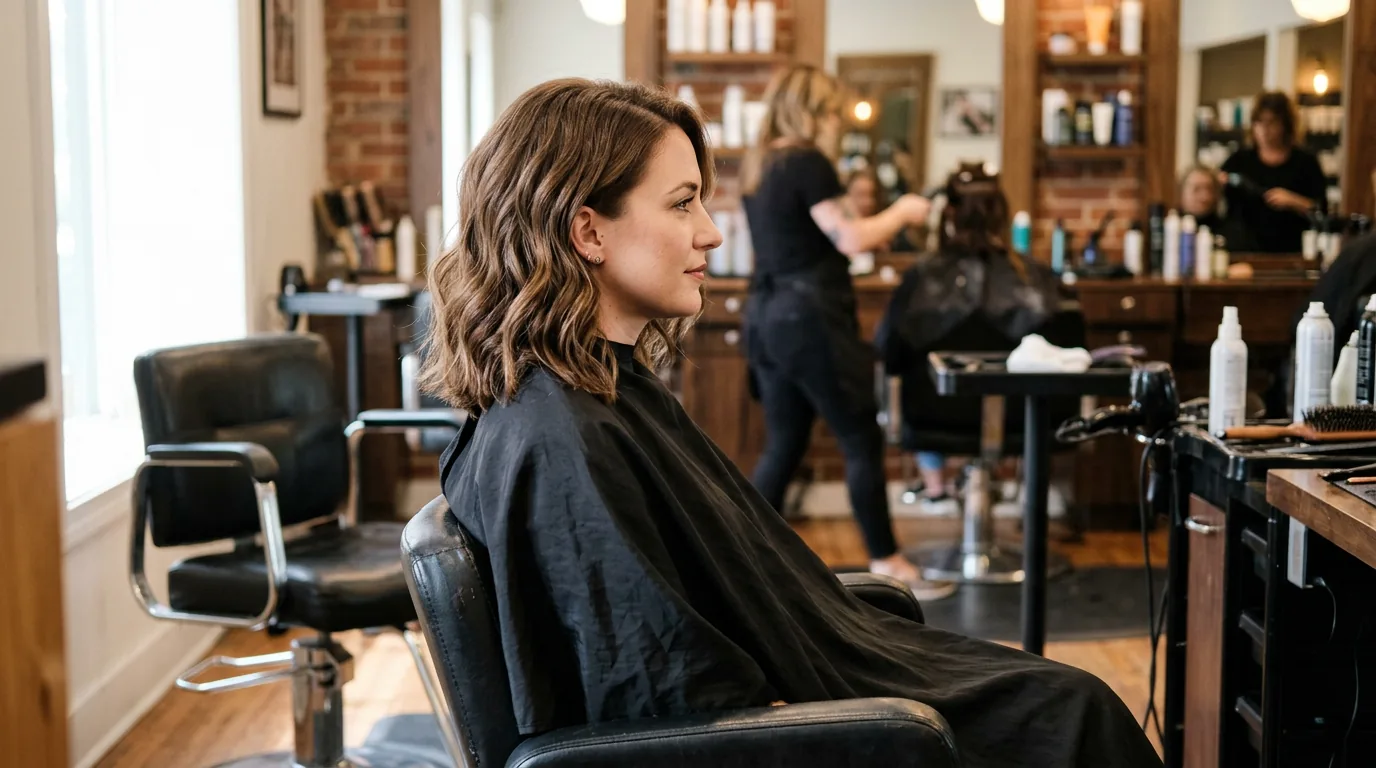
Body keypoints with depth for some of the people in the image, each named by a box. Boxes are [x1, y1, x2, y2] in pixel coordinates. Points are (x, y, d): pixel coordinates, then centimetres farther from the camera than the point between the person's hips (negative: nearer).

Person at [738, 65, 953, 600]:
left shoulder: (757, 167, 15)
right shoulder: (808, 162, -12)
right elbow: (850, 239, -14)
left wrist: (870, 233, 20)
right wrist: (902, 212, 1)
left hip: (767, 315, 9)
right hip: (809, 317, -9)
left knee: (782, 445, 12)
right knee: (862, 442, 0)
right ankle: (888, 568, 6)